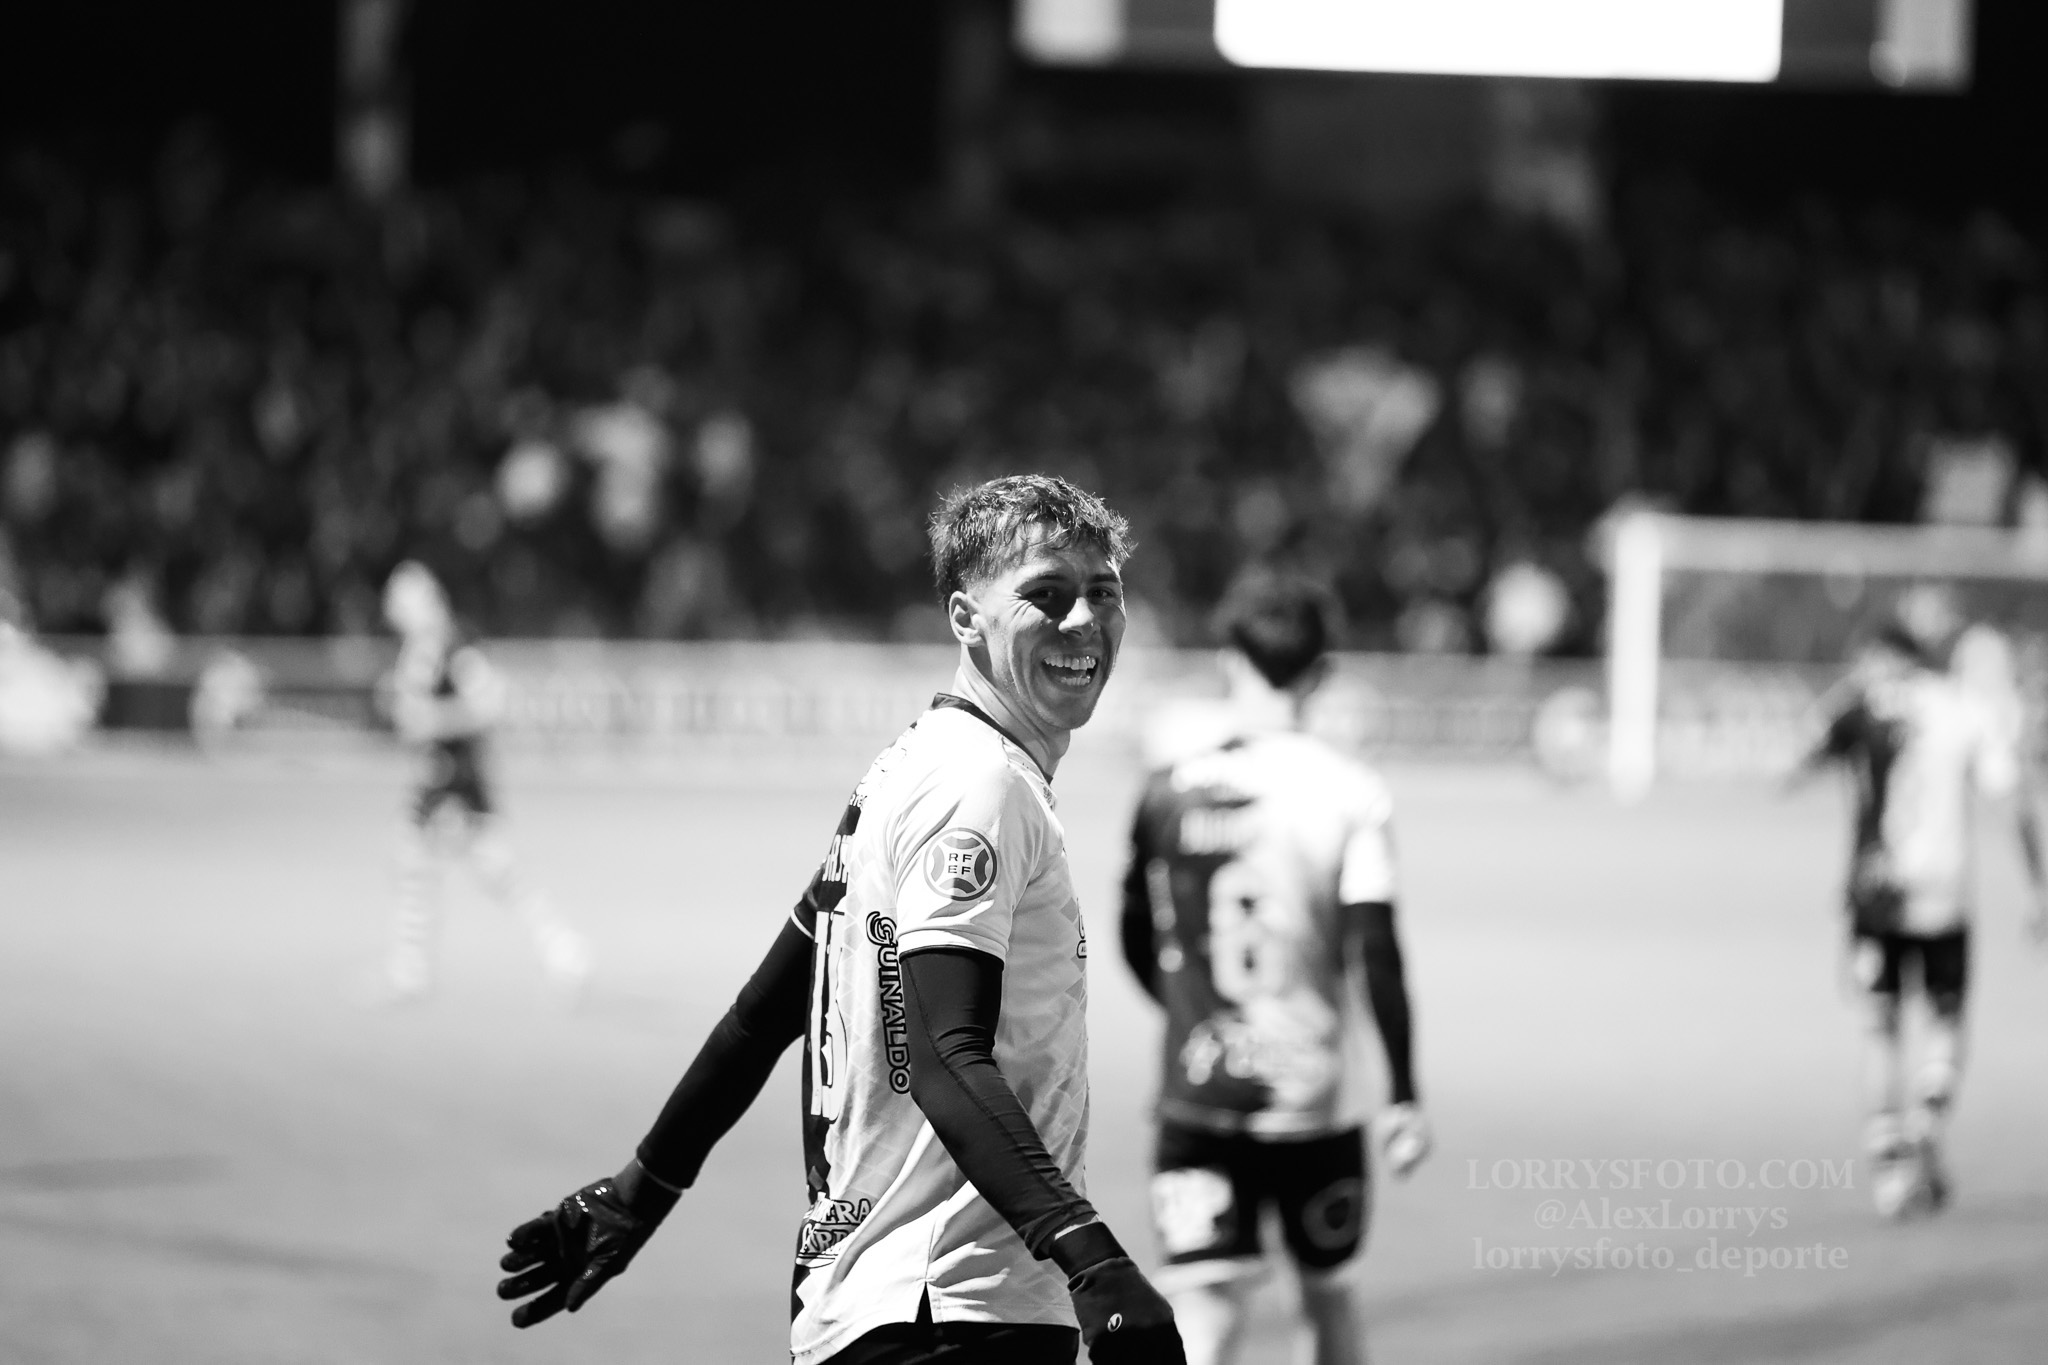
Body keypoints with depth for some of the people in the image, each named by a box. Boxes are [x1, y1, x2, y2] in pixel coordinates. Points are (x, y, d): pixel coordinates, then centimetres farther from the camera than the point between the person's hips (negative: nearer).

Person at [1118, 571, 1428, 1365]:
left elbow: (1140, 947, 10)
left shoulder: (1169, 792, 1)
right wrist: (1403, 1096, -6)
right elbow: (1377, 951, -12)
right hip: (1313, 1094, -1)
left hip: (1196, 1098, 1)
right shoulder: (1349, 793, -7)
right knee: (1327, 1292, 21)